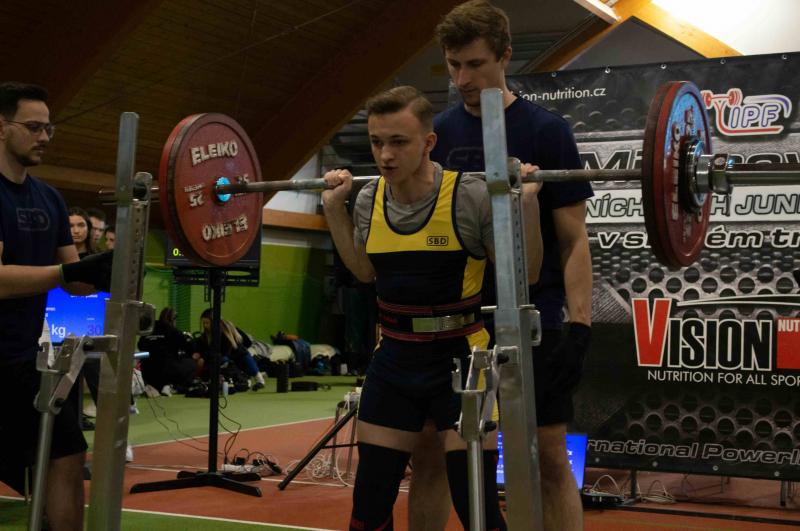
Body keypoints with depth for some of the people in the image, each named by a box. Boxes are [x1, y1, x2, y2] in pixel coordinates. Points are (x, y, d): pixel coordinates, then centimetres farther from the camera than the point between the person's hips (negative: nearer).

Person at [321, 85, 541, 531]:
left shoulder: (471, 197, -17)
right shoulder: (370, 201, -1)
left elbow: (525, 273, -7)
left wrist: (526, 202, -20)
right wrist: (334, 208, 11)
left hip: (460, 360, -5)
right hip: (394, 361, 5)